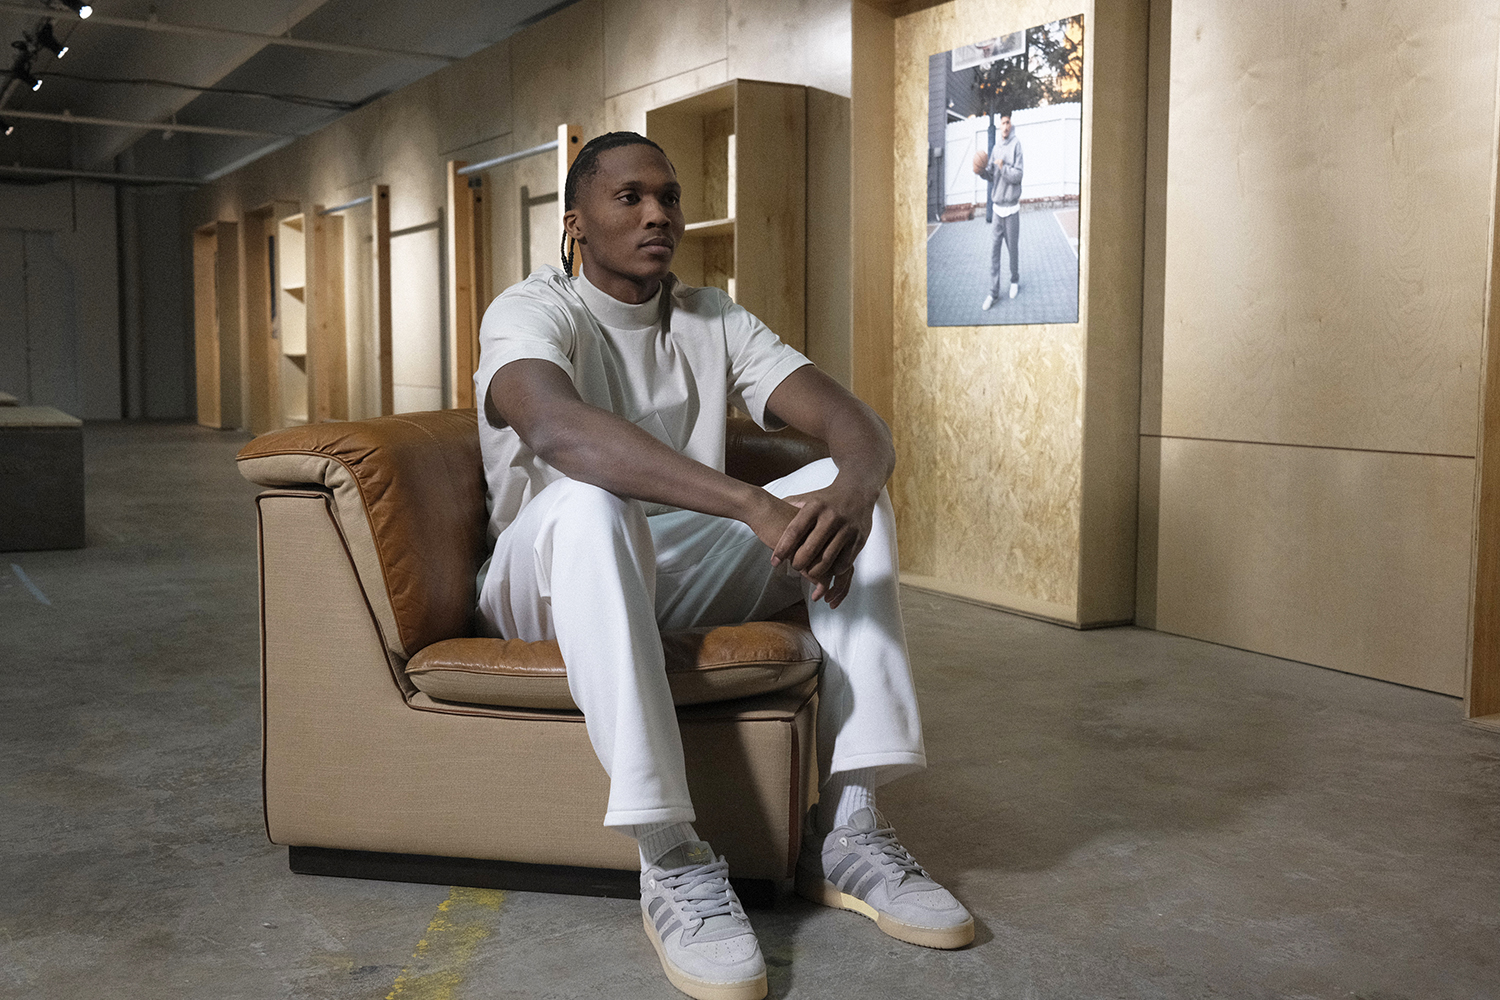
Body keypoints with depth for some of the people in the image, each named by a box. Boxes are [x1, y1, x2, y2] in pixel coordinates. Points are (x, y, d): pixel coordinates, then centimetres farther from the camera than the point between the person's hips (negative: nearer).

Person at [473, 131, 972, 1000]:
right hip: (552, 589, -5)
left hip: (682, 580, 5)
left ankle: (847, 830, -20)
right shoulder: (532, 310, -9)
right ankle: (672, 860, -35)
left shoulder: (716, 321, 7)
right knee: (590, 501, -36)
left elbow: (857, 423, -6)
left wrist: (852, 492, -33)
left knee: (850, 491, -13)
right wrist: (757, 507, -43)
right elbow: (557, 429, -34)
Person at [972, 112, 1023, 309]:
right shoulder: (996, 148, 9)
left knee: (1012, 247, 7)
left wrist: (1003, 167, -26)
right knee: (994, 249, 4)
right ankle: (993, 292, 8)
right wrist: (982, 171, -7)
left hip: (1011, 208, -5)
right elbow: (991, 176, 11)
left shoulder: (1016, 145, -10)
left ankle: (1015, 281, 29)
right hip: (997, 206, 5)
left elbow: (1018, 175, -15)